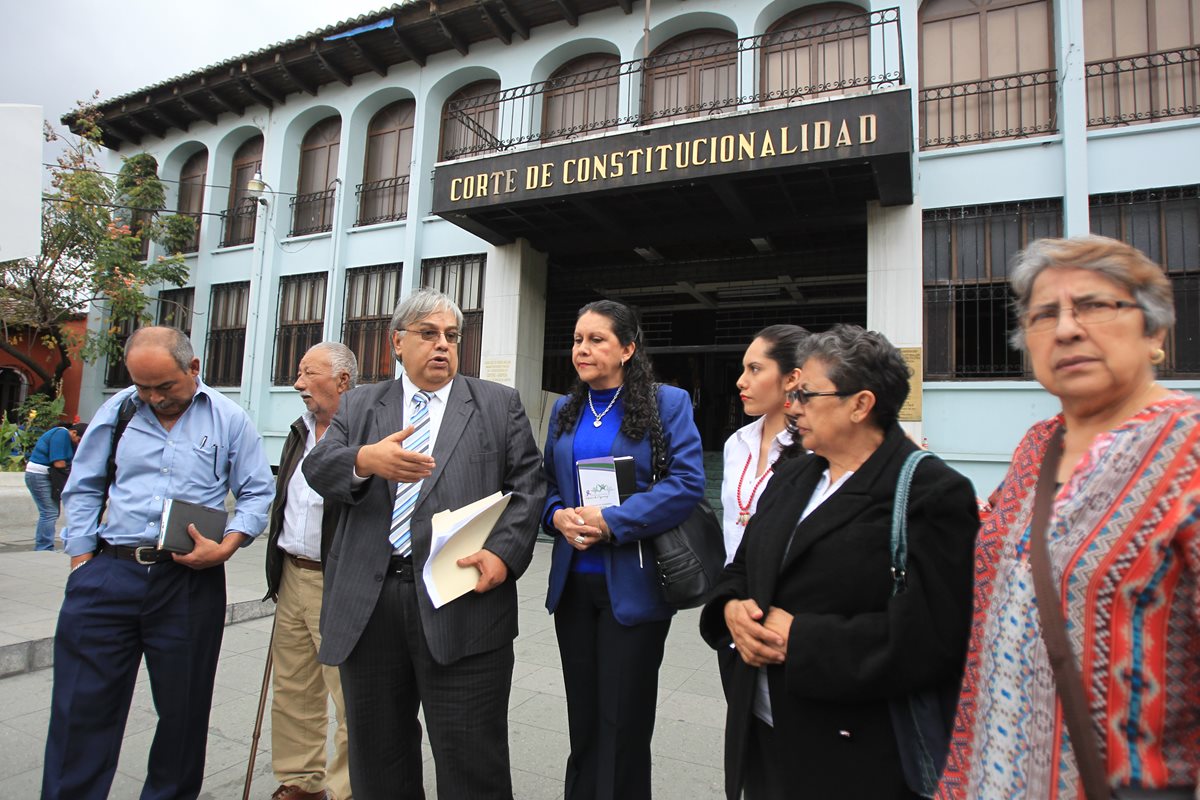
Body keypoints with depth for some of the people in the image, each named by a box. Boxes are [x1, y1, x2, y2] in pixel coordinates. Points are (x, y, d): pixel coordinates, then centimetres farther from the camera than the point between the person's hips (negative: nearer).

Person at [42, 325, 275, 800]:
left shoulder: (229, 419, 0)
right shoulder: (117, 411, 7)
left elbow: (258, 494, 2)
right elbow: (82, 489, 12)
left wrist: (226, 547, -12)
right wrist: (82, 561, 5)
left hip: (191, 580, -1)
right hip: (108, 574, 2)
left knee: (183, 708, 12)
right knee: (82, 707, 8)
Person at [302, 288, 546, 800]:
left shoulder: (499, 404, 8)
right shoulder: (359, 405, 15)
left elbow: (528, 487, 2)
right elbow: (317, 470, 1)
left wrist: (503, 553, -14)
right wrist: (366, 460, -21)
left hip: (462, 602, -2)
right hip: (367, 604, 3)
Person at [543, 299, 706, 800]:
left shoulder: (667, 403, -6)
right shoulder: (565, 410, 10)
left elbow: (688, 481, -15)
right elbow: (547, 483, 15)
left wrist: (611, 522, -21)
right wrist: (558, 516, -8)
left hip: (633, 585, -5)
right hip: (572, 583, 5)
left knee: (623, 722, 8)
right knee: (582, 716, 18)